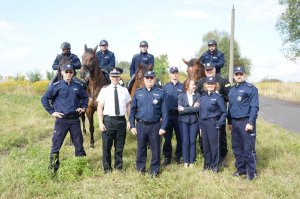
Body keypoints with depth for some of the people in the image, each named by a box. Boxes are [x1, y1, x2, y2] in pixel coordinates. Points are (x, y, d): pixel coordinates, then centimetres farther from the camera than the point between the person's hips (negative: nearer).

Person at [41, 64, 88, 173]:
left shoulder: (78, 86, 6)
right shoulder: (56, 86, -4)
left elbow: (84, 97, 22)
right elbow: (44, 99, -2)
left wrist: (83, 107, 7)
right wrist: (52, 112, -5)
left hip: (75, 119, 3)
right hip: (61, 119, -3)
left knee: (79, 143, 10)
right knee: (56, 144, 0)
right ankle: (53, 168, 11)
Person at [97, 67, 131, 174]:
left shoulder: (124, 90, 6)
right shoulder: (104, 90, -1)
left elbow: (128, 106, 8)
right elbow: (100, 108, -2)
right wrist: (100, 123, -9)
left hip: (121, 120, 2)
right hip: (108, 120, -2)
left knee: (120, 146, 13)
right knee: (107, 146, 7)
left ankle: (119, 166, 29)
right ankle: (107, 168, 22)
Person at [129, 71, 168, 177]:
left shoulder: (160, 93, -2)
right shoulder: (138, 93, 3)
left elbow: (164, 112, -3)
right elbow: (133, 110, 6)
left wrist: (163, 127, -8)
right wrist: (132, 125, 1)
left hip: (155, 126, -1)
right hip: (141, 125, 1)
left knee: (155, 149, 8)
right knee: (141, 148, 13)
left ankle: (154, 170, 23)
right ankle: (140, 168, 30)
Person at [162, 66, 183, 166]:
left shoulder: (182, 87, 3)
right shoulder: (165, 87, 7)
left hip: (179, 115, -1)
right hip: (168, 114, 1)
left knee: (180, 137, 6)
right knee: (167, 137, 6)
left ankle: (178, 156, 20)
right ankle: (167, 157, 16)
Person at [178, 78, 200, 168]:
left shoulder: (197, 95, 2)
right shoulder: (181, 96, -2)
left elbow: (198, 108, -12)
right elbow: (180, 110, -11)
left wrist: (185, 109, -13)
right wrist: (193, 108, -13)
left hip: (194, 121, 1)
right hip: (184, 121, -1)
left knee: (192, 141, 3)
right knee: (185, 142, 1)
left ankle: (191, 162, 14)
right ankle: (185, 161, 13)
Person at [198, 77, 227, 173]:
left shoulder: (218, 97, -6)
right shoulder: (202, 98, 9)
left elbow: (224, 112, -6)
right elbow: (200, 112, 12)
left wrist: (219, 124, -11)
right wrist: (200, 126, 10)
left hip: (213, 123, -5)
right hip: (203, 123, 5)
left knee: (214, 145, 0)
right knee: (205, 145, 11)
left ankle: (215, 165, 13)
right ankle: (207, 164, 23)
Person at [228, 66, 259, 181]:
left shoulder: (251, 88, -7)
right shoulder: (232, 90, 14)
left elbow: (254, 107, -13)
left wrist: (250, 122, -20)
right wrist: (229, 122, 17)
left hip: (246, 122, -7)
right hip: (234, 122, 7)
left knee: (248, 149, -3)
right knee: (237, 148, 13)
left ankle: (251, 172, 9)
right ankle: (241, 169, 26)